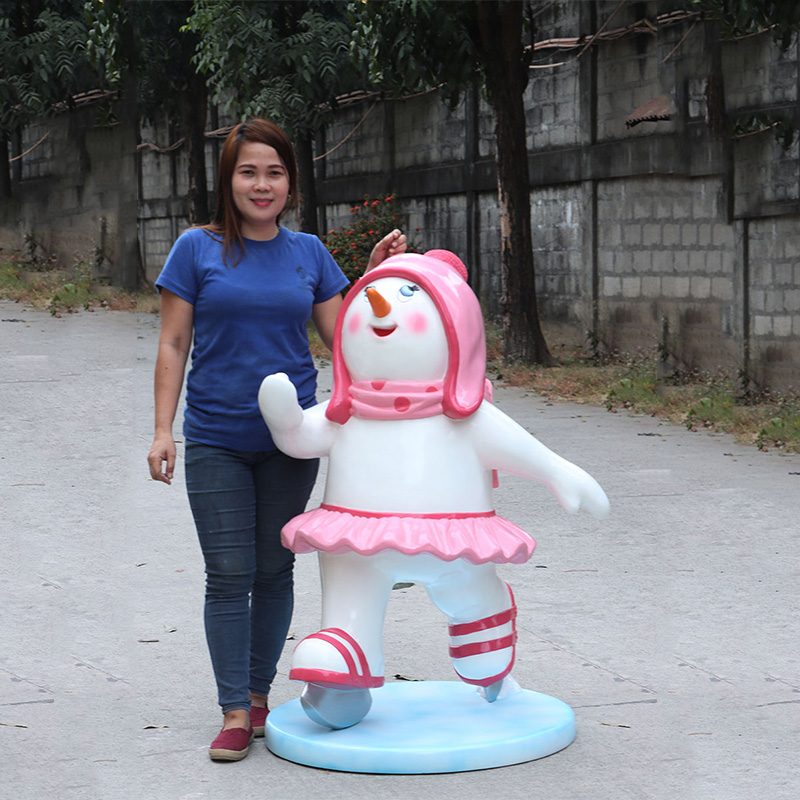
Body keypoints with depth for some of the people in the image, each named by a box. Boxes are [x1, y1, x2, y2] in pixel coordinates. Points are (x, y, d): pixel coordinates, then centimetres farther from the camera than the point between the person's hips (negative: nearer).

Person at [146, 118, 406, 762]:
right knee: (229, 575, -4)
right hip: (216, 438, -2)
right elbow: (174, 345, -1)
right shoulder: (197, 249, -2)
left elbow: (345, 338, 7)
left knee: (274, 571, 10)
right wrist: (163, 430, -6)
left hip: (290, 439, 2)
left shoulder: (309, 253, 6)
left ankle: (260, 693, 24)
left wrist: (377, 274, -3)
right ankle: (235, 713, 3)